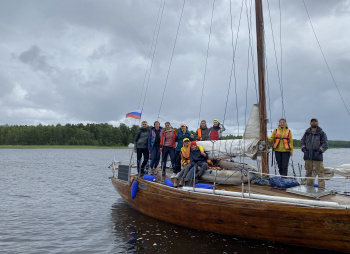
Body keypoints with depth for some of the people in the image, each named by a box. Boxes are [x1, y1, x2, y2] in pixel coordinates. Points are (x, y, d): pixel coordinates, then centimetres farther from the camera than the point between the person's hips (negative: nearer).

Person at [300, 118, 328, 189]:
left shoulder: (321, 133, 3)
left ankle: (321, 188, -4)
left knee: (320, 173, -7)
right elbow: (302, 142, 19)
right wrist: (304, 149, 4)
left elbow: (325, 145, -1)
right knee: (308, 173, 10)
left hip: (317, 157, -4)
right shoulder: (307, 133, 14)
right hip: (307, 157, 4)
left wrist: (319, 151, -11)